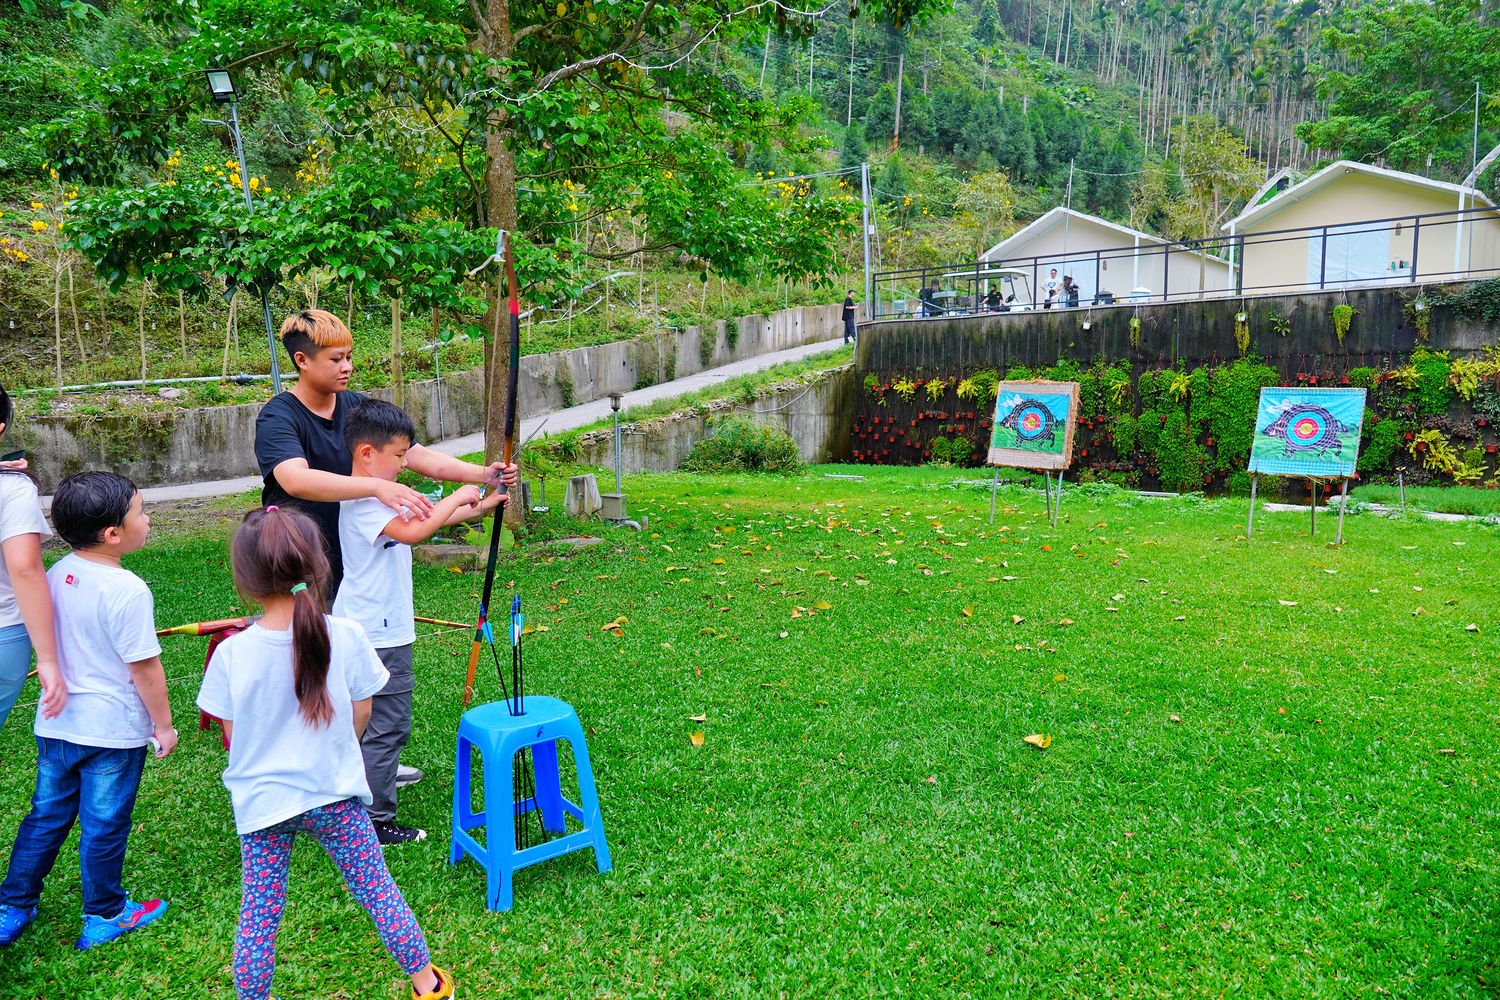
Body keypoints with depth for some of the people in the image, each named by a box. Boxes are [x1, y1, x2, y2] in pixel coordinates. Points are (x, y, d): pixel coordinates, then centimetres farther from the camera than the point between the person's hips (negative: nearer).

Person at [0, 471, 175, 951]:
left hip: (57, 725, 7)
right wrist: (163, 725, -8)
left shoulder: (56, 575, -2)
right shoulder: (128, 591, -25)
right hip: (113, 732, -6)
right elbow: (145, 668, -20)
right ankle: (104, 915, 27)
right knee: (104, 826, 10)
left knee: (45, 817, 21)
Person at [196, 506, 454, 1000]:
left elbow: (233, 737, -4)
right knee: (378, 890, 15)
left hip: (261, 802, 0)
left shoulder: (232, 653, -16)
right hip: (335, 794, 0)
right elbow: (359, 717, -4)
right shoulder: (346, 636, -16)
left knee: (258, 916, 15)